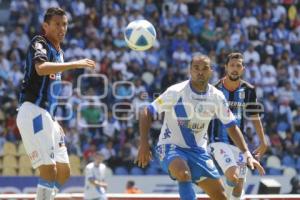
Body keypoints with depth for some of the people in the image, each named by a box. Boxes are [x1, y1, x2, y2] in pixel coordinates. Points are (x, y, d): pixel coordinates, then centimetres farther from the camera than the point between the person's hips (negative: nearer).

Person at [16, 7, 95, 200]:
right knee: (49, 170, -17)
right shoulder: (39, 43, -9)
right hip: (33, 112, -10)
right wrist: (75, 64, -35)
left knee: (64, 171, 10)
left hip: (47, 115, 10)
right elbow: (41, 68, -32)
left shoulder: (58, 51, 19)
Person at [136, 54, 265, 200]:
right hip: (171, 147, -5)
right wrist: (144, 144, -25)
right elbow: (146, 113, -14)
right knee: (184, 174, -39)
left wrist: (247, 155, -1)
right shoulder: (176, 92, -17)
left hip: (198, 150, 5)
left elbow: (231, 126, 6)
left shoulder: (216, 97, -4)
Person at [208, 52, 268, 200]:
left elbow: (255, 118, 12)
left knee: (238, 186, 5)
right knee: (232, 176, -26)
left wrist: (263, 143, 7)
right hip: (218, 141, -4)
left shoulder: (248, 91, 4)